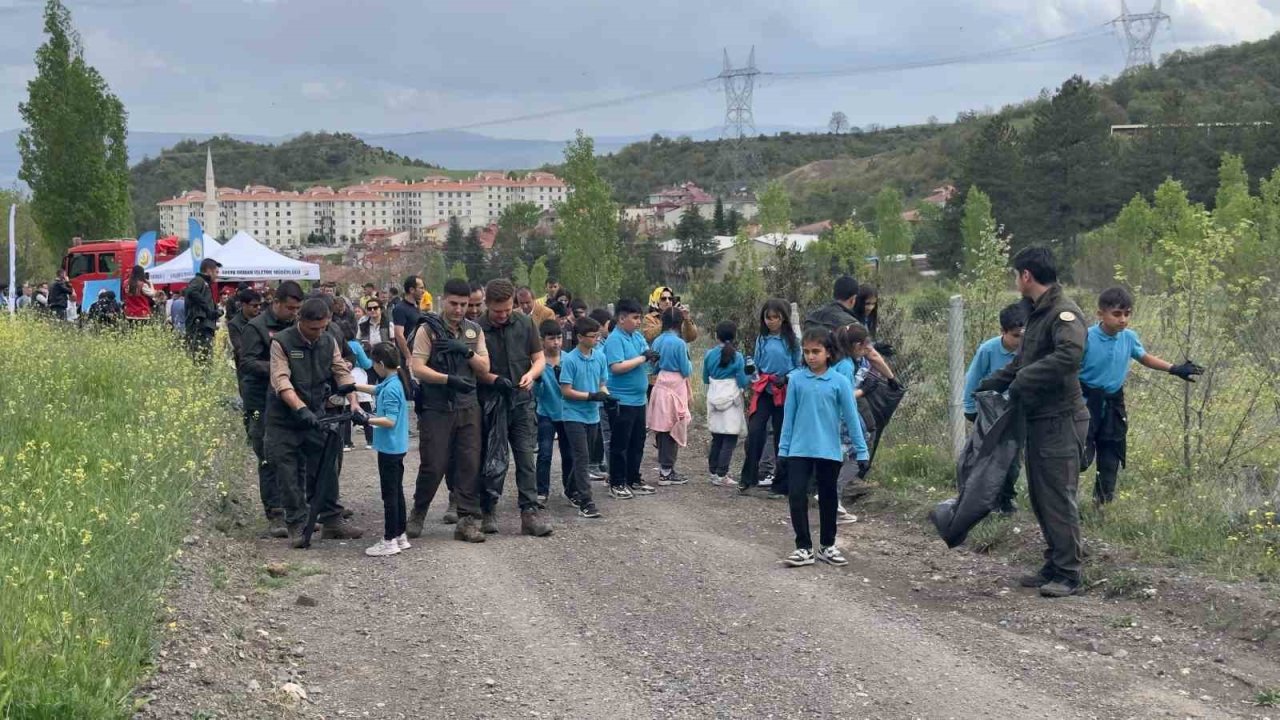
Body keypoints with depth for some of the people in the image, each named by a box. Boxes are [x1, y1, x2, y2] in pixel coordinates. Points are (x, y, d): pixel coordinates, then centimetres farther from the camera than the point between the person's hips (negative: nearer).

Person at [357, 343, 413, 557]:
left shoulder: (391, 389, -21)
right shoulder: (395, 382, 8)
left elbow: (390, 421, -25)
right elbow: (375, 389, 26)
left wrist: (367, 420, -22)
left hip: (389, 448, -10)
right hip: (397, 447, 10)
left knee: (389, 493, -5)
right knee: (396, 491, 16)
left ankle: (390, 541, -1)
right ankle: (400, 536, 23)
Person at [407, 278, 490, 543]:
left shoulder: (475, 330, 9)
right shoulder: (428, 329, -3)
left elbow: (484, 368, 5)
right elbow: (417, 368, -11)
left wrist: (467, 351, -13)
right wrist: (449, 379, -23)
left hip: (468, 407, 3)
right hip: (436, 408, -3)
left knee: (469, 464, -2)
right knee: (433, 465, -2)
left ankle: (467, 521, 3)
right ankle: (418, 514, 19)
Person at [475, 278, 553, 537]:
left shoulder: (525, 324, 2)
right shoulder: (477, 329, -7)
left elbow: (539, 358, 7)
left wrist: (531, 374, -14)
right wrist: (494, 379, -21)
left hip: (522, 402, 2)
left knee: (527, 458, -1)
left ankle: (530, 513, 1)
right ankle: (488, 511, 18)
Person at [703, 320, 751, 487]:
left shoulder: (709, 355, 3)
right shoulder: (737, 357, -8)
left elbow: (705, 379, 11)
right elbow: (742, 382, -7)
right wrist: (750, 381, 13)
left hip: (714, 398, 4)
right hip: (731, 399, -4)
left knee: (716, 438, 13)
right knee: (730, 439, -1)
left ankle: (713, 472, 17)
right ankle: (721, 475, -5)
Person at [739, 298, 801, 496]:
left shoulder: (791, 340, -1)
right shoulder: (762, 339, 8)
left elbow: (799, 366, 2)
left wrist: (787, 378, -13)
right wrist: (751, 368, -3)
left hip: (784, 392, -2)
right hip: (763, 390, 2)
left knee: (782, 436, 3)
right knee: (754, 432, -11)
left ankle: (781, 484, 12)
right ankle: (748, 478, -2)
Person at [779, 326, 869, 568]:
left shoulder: (839, 382, -5)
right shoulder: (796, 379, -2)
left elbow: (851, 417, -1)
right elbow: (789, 415, 4)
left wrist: (861, 451, -1)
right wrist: (783, 449, 5)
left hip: (829, 451, 0)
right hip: (800, 449, 0)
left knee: (828, 498, 12)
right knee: (797, 495, -7)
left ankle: (827, 546, 26)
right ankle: (804, 548, 1)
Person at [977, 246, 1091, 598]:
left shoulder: (1063, 312, -16)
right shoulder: (1037, 313, 16)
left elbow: (1070, 355, -33)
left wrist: (1022, 382, -27)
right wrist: (991, 384, 22)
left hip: (1060, 421, -10)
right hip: (1038, 420, 10)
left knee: (1058, 498, -5)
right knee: (1040, 496, 14)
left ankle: (1068, 575, 1)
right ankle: (1054, 566, 23)